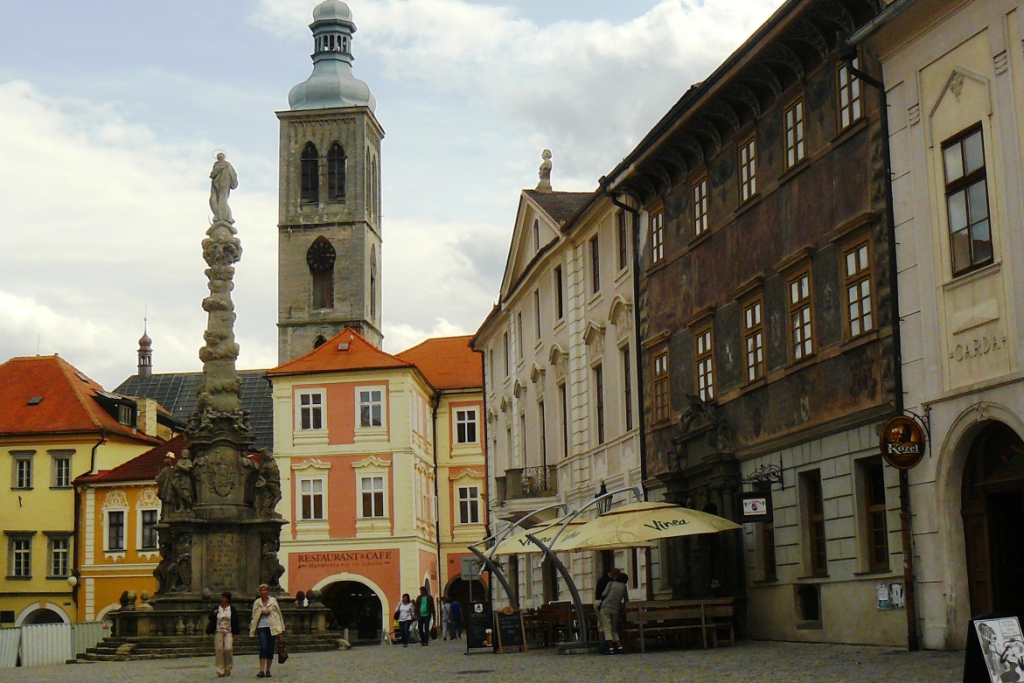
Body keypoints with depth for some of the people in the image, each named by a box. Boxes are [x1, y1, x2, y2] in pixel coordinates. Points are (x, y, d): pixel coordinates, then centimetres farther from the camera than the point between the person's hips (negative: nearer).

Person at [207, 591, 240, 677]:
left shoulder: (232, 609, 5)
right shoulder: (216, 608, 9)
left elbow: (235, 622, 5)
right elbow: (210, 618, 14)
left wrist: (235, 634, 1)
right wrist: (213, 614, -7)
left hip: (229, 632, -2)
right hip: (218, 631, 2)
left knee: (228, 649, -15)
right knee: (219, 650, -5)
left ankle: (228, 668, 6)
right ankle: (221, 671, 1)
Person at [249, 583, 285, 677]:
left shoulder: (273, 601, 8)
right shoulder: (257, 603, 10)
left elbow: (278, 614, 7)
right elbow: (254, 615, 4)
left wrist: (280, 629, 2)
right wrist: (262, 612, -13)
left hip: (272, 627, 1)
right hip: (261, 627, -1)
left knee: (270, 649, 4)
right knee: (263, 648, -14)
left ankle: (268, 670, 13)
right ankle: (262, 670, -17)